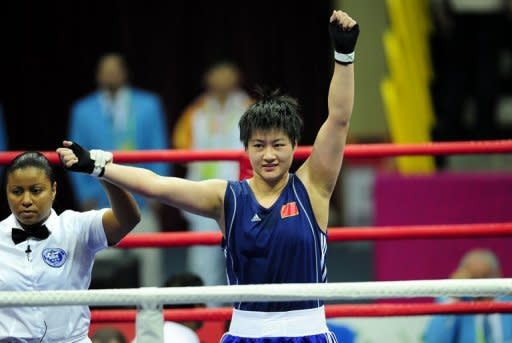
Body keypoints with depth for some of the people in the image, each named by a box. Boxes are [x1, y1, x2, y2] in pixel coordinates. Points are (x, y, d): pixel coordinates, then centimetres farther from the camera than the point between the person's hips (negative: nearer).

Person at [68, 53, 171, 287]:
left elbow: (159, 151, 6)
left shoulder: (148, 106, 7)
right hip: (102, 203, 0)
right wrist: (86, 196, 0)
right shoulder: (83, 111, 8)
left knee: (149, 257, -2)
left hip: (141, 200, 0)